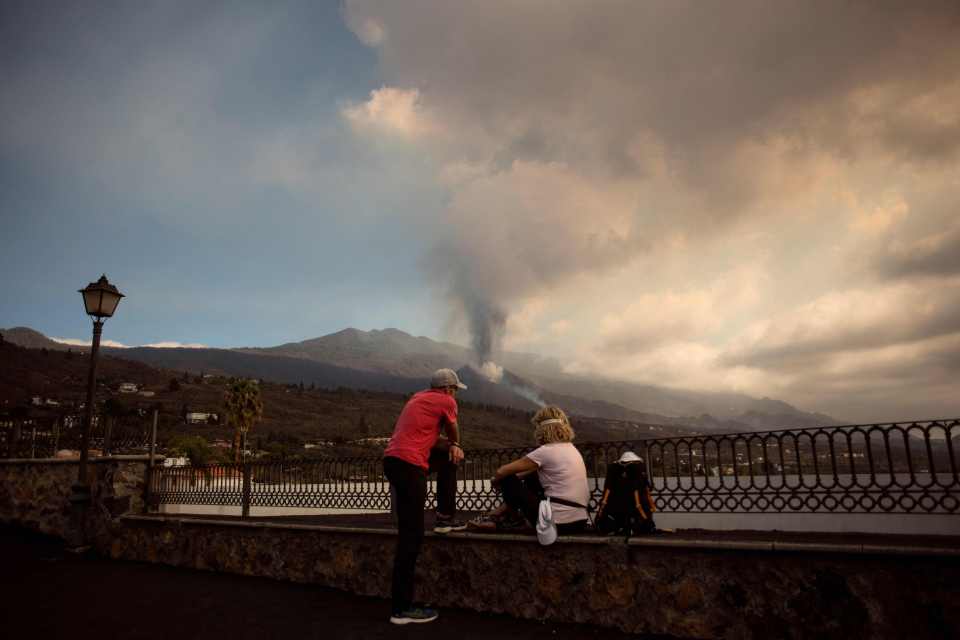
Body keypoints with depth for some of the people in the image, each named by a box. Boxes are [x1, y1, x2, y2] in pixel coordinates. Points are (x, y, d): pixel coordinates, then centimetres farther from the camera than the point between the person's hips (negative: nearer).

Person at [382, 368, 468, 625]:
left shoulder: (419, 398, 21)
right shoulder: (446, 401, 0)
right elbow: (453, 432, 15)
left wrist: (452, 447, 14)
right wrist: (455, 444, 36)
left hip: (393, 458, 9)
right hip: (409, 466, -9)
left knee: (449, 459, 25)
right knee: (411, 537, -6)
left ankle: (445, 518, 27)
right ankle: (401, 608, -2)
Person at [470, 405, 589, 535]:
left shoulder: (546, 451, -11)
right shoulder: (571, 449, 13)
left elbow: (502, 471, -5)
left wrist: (496, 481, 15)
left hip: (557, 523, -8)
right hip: (579, 523, 8)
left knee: (508, 480, 4)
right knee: (531, 478, 25)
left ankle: (516, 521, 26)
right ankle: (497, 515, 28)